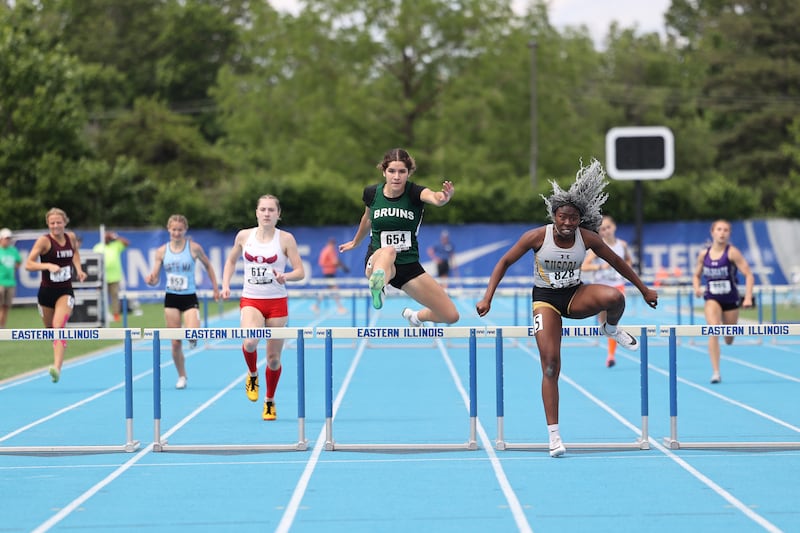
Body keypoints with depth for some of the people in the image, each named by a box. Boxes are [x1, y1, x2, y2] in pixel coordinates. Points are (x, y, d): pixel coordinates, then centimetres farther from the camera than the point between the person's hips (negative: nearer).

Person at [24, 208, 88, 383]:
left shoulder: (70, 237, 0)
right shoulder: (44, 241, -12)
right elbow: (28, 264, -19)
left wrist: (78, 268, 9)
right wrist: (48, 266, -33)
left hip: (65, 291, 0)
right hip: (46, 292, 0)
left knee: (59, 327, -20)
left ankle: (57, 368, -31)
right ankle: (58, 359, 48)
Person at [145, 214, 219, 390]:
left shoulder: (194, 247, -5)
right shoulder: (162, 251, 1)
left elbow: (208, 265, 10)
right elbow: (155, 279, 4)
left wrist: (216, 288, 9)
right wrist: (150, 280, -20)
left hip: (189, 297, -2)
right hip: (171, 298, 2)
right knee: (175, 342, 3)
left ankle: (192, 338, 13)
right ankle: (182, 377, 20)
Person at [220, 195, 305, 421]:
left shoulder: (285, 239, -5)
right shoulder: (244, 236, 2)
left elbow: (300, 272, -5)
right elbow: (231, 261, 18)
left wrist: (285, 277, -26)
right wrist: (225, 285, 3)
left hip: (277, 302, 0)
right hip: (250, 300, 1)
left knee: (273, 357, 5)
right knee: (250, 341, -29)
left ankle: (270, 401, 28)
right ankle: (252, 375, 3)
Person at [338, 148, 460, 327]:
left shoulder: (415, 192, -13)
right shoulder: (372, 193, -5)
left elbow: (435, 198, -38)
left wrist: (444, 197, -62)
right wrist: (355, 243, 35)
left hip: (410, 267, 1)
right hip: (377, 263, -1)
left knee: (451, 316, -5)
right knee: (388, 251, -40)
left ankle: (415, 317, 27)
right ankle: (376, 287, -73)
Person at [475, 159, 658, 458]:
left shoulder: (587, 238, -11)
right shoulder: (537, 236, -16)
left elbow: (616, 261, 4)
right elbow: (505, 262, -6)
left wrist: (644, 290, 9)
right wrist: (487, 298, -13)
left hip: (575, 295, 1)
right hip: (545, 299, -1)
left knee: (614, 297, -33)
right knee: (550, 364, -13)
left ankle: (612, 329, 6)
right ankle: (553, 434, -7)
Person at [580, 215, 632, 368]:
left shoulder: (622, 245, 2)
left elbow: (629, 261, 22)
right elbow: (584, 266, -16)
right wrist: (601, 266, -28)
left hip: (617, 286, 1)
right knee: (603, 320, 6)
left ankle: (611, 355, -6)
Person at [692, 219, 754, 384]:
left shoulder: (732, 252, -12)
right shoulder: (704, 254, -2)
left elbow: (748, 274, -15)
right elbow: (697, 276, 13)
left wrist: (748, 298, -24)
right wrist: (697, 288, -9)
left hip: (731, 299, -1)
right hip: (712, 299, 1)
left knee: (729, 340, 13)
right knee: (714, 332, -23)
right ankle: (715, 373, -21)